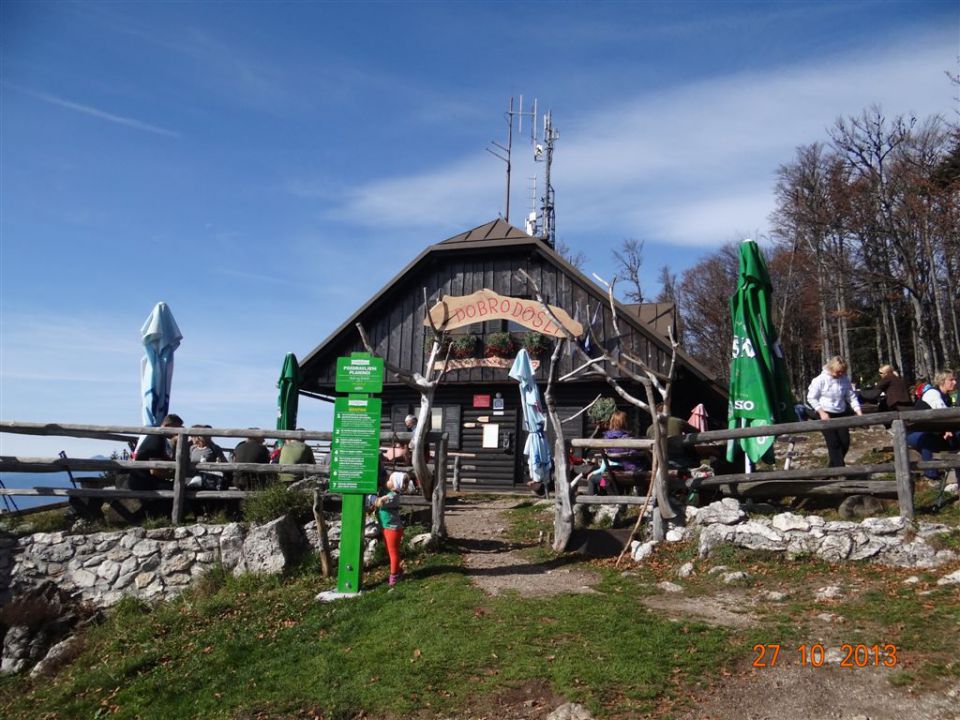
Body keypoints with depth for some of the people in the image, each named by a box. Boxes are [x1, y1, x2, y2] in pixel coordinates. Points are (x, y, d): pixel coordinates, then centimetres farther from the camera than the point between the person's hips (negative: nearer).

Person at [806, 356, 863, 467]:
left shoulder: (845, 379, -4)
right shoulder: (821, 379, -15)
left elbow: (851, 397, 3)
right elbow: (811, 398, -8)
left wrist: (859, 412, -9)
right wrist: (821, 412, -16)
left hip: (841, 414, 5)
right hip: (826, 415, -5)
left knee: (845, 442, 4)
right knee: (833, 443, -9)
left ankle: (832, 467, 22)